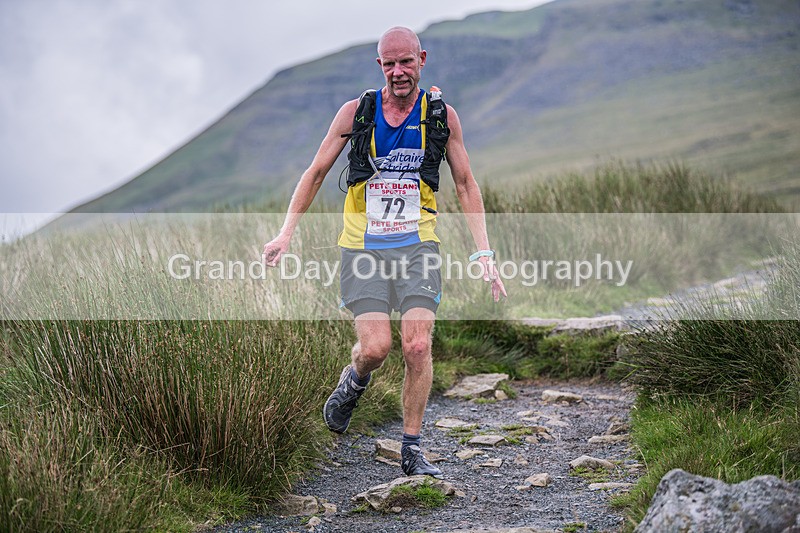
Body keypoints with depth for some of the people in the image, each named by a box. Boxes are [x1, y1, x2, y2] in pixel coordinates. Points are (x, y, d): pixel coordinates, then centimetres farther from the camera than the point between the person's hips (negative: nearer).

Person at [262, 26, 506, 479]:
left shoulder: (441, 115, 1)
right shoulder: (356, 112, -1)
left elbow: (466, 185, 9)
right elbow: (315, 174, 8)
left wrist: (484, 253, 3)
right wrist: (286, 233, 3)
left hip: (417, 245, 1)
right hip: (364, 248, -1)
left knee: (418, 347, -12)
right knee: (376, 347, -14)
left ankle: (412, 449, 3)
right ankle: (356, 379, 24)